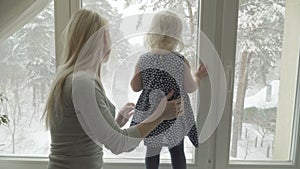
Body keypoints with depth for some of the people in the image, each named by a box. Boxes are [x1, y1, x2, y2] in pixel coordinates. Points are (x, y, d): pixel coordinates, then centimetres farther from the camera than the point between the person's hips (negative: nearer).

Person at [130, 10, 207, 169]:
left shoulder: (143, 59, -9)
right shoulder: (180, 61, -14)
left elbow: (135, 87, -3)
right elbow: (190, 88, -7)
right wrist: (198, 76, 11)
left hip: (150, 114, 2)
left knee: (152, 150, 16)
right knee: (177, 151, 16)